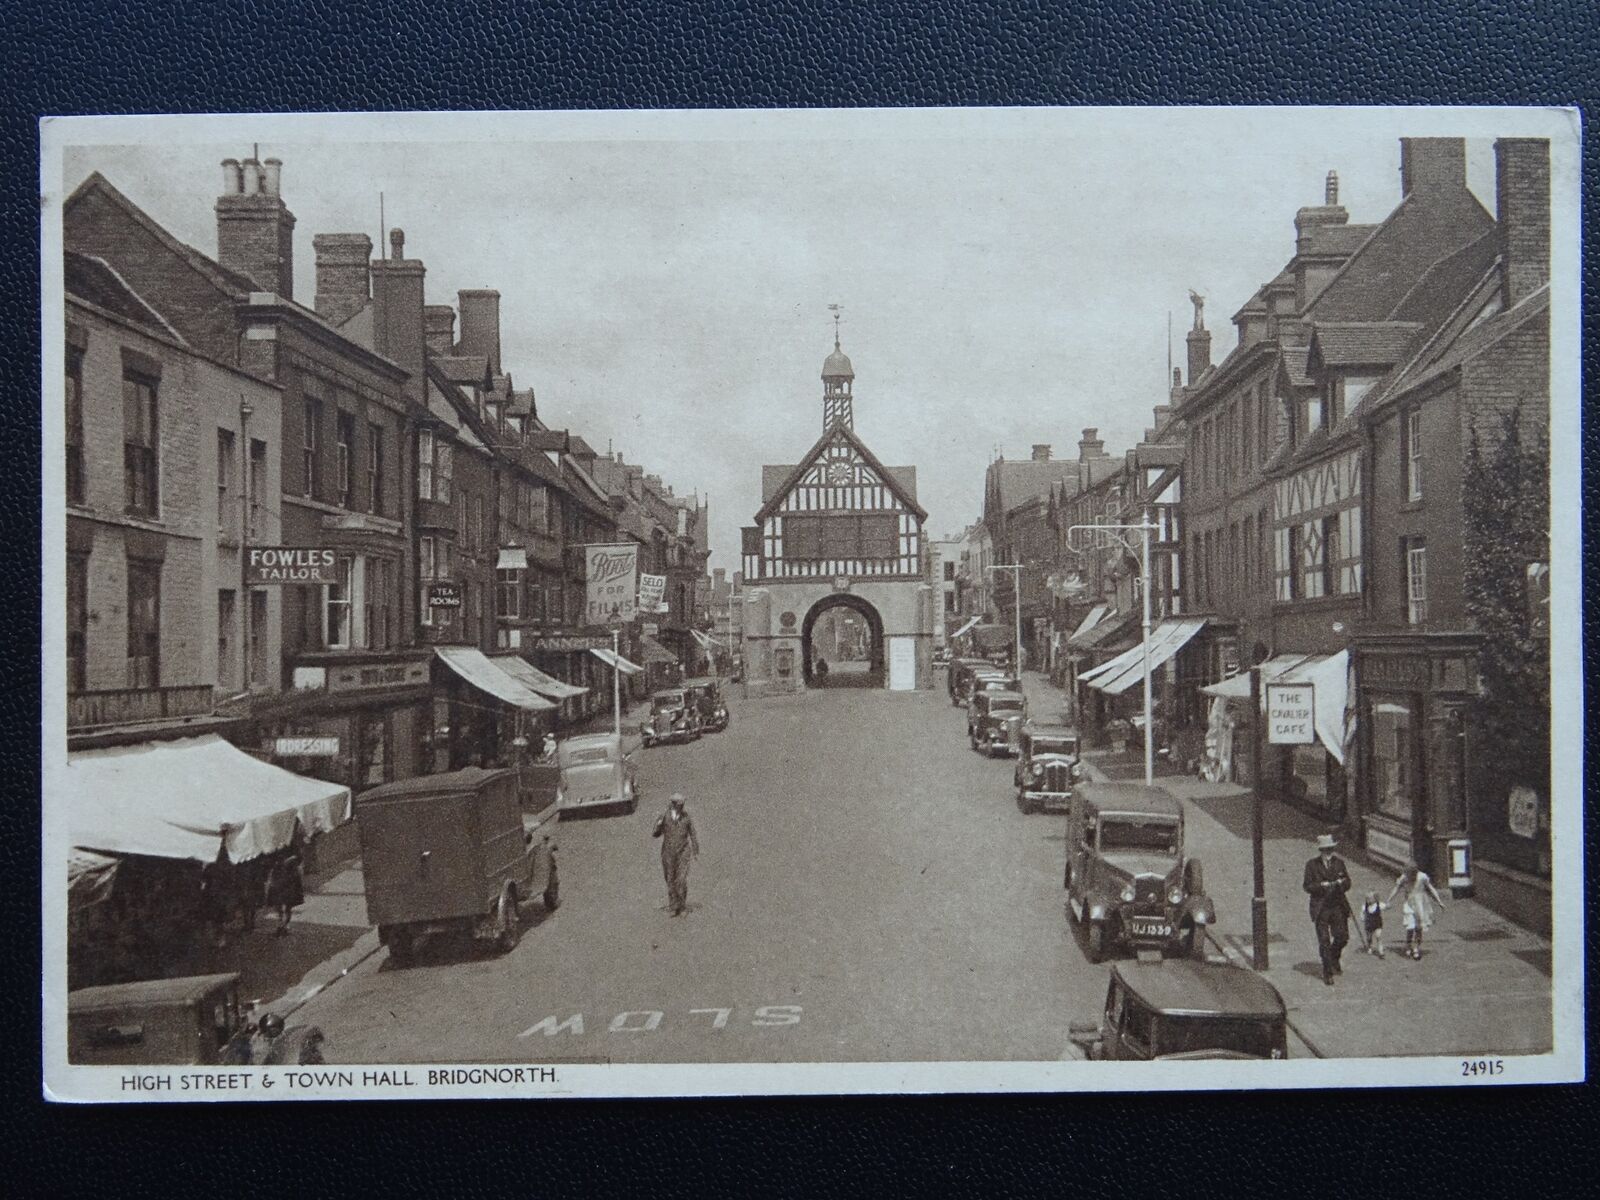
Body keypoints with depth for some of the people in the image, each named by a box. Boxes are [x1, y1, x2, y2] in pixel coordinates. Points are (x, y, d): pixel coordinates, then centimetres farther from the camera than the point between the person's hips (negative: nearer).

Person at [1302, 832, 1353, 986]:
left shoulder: (1339, 863, 7)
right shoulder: (1312, 865, -2)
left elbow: (1348, 884, 8)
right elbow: (1307, 886, -3)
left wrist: (1340, 882, -15)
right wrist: (1322, 885, -18)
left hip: (1338, 906, 3)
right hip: (1321, 908, -3)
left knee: (1342, 936, 0)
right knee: (1324, 941, -2)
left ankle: (1334, 960, 30)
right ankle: (1327, 972, 9)